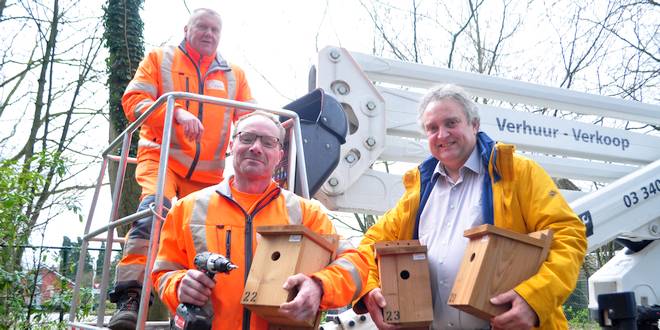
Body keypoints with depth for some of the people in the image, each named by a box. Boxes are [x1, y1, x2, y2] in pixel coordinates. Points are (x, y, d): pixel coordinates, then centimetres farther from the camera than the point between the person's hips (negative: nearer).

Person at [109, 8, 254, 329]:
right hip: (162, 157, -4)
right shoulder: (159, 59, 12)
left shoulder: (234, 75, 20)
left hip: (209, 172, 4)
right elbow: (133, 100, 0)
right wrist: (176, 112, -18)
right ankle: (129, 298, -33)